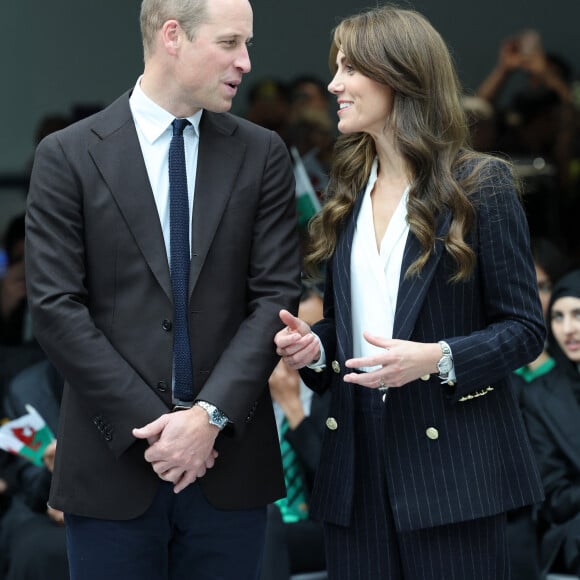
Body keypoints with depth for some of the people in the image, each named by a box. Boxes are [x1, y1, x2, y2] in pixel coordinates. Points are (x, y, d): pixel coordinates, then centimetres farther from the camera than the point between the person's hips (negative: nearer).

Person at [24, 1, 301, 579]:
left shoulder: (262, 155, 6)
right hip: (114, 464, -2)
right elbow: (56, 309, -5)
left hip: (228, 459, 2)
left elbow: (276, 295, 0)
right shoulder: (68, 156, -1)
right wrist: (149, 424, -11)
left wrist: (210, 415, -12)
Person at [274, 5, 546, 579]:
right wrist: (313, 347, 0)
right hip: (357, 455, 5)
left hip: (449, 458, -5)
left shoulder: (479, 184, -4)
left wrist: (438, 358, -21)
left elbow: (524, 327, -6)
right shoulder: (348, 193, 13)